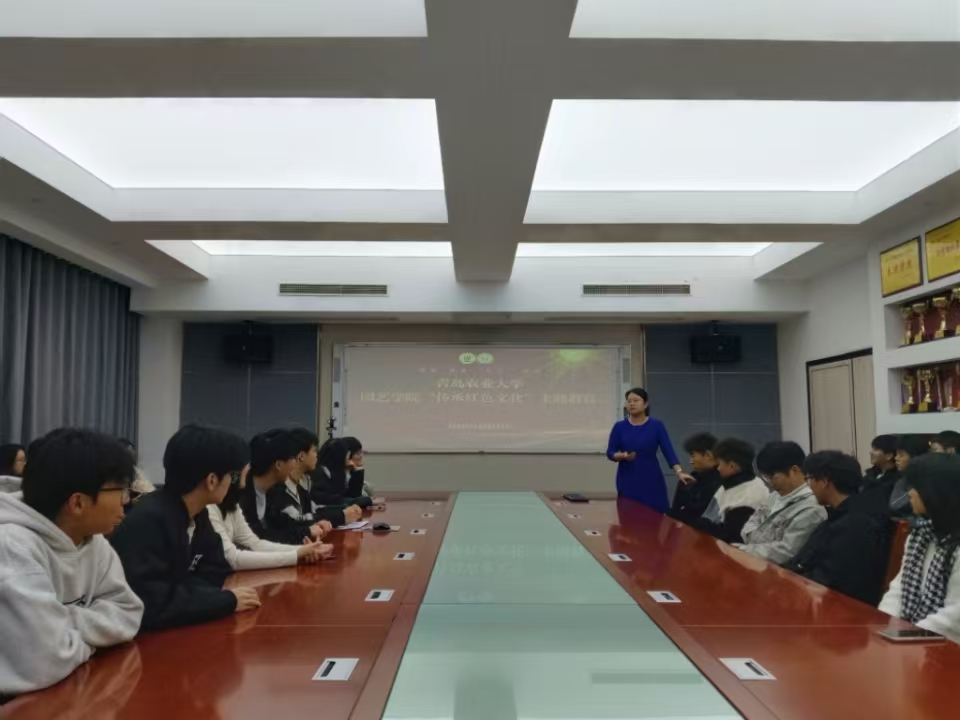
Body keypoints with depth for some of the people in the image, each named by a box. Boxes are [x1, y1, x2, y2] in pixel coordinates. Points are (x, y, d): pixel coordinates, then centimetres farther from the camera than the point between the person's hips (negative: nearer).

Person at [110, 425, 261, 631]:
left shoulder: (199, 514, 0)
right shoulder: (148, 520, -25)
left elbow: (212, 573, 3)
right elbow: (151, 606, -31)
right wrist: (228, 600, -23)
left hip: (172, 631, 7)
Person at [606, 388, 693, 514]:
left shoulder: (656, 425, -2)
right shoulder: (619, 427, 1)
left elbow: (668, 451, -7)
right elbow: (610, 453, 2)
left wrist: (679, 471, -20)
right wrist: (623, 455, -17)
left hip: (651, 480, -1)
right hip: (627, 481, 1)